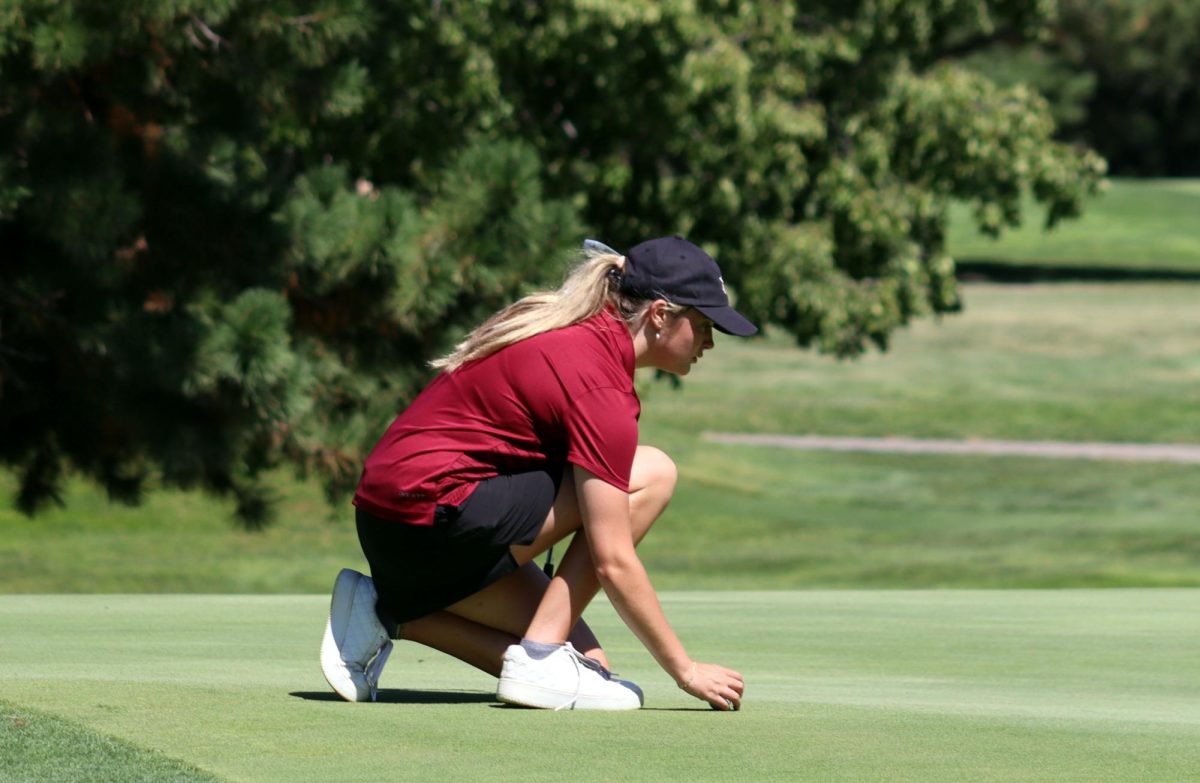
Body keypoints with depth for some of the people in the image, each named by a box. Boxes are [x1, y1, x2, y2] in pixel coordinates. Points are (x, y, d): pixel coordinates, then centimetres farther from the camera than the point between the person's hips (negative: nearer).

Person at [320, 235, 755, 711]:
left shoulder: (576, 329, 10)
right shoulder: (598, 385, -18)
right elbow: (613, 563, -18)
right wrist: (685, 671, -11)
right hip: (433, 518, -10)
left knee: (588, 662, 5)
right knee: (651, 474, -12)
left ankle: (389, 614, 4)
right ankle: (541, 656, -11)